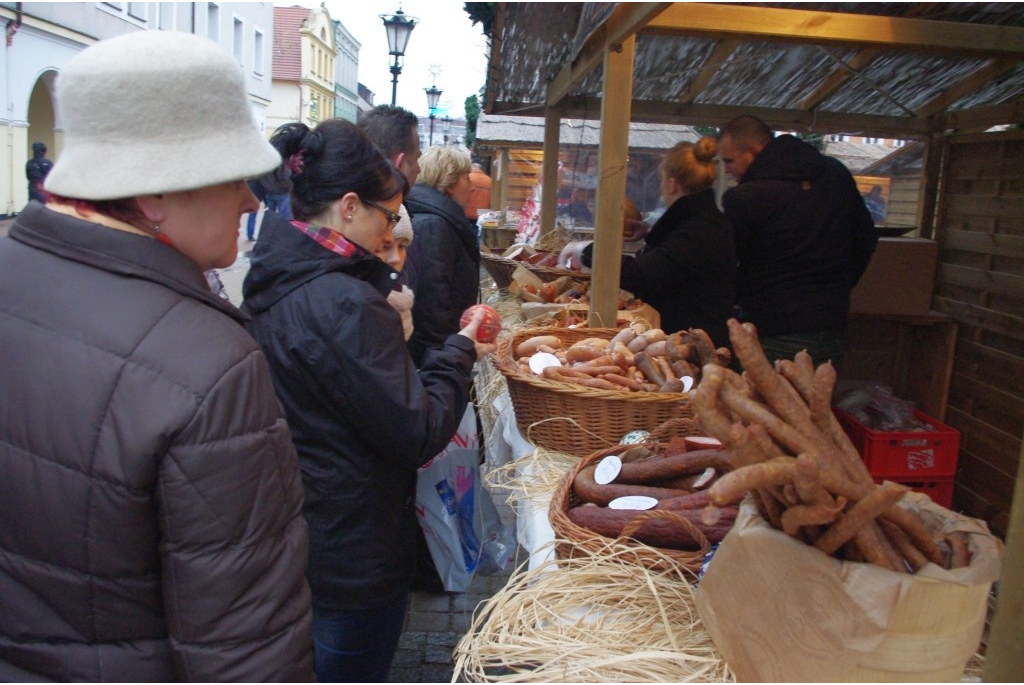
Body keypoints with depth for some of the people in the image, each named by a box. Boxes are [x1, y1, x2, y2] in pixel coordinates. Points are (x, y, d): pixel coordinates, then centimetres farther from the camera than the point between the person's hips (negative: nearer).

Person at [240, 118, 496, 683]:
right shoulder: (344, 303, -28)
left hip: (291, 537, 9)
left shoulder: (270, 283, 1)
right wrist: (459, 354, -10)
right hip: (353, 557, -9)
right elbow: (419, 433, -24)